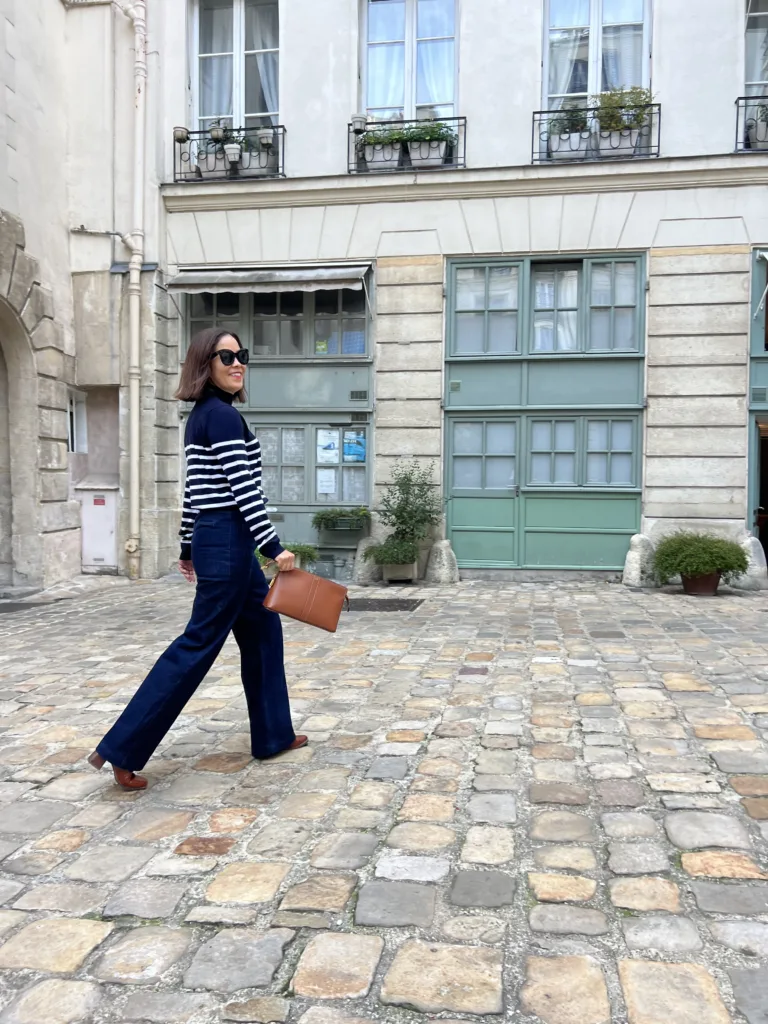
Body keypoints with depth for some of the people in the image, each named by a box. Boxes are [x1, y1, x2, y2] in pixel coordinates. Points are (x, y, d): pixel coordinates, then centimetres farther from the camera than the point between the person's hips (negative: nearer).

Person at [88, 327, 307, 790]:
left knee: (264, 630, 16)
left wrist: (189, 547, 22)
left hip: (216, 539, 10)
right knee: (199, 643, -5)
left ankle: (273, 735, 26)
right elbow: (243, 487, -20)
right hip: (229, 541, -10)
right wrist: (274, 545, -19)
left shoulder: (203, 416, 14)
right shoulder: (223, 415, -15)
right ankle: (122, 749, 1)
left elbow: (196, 489, 18)